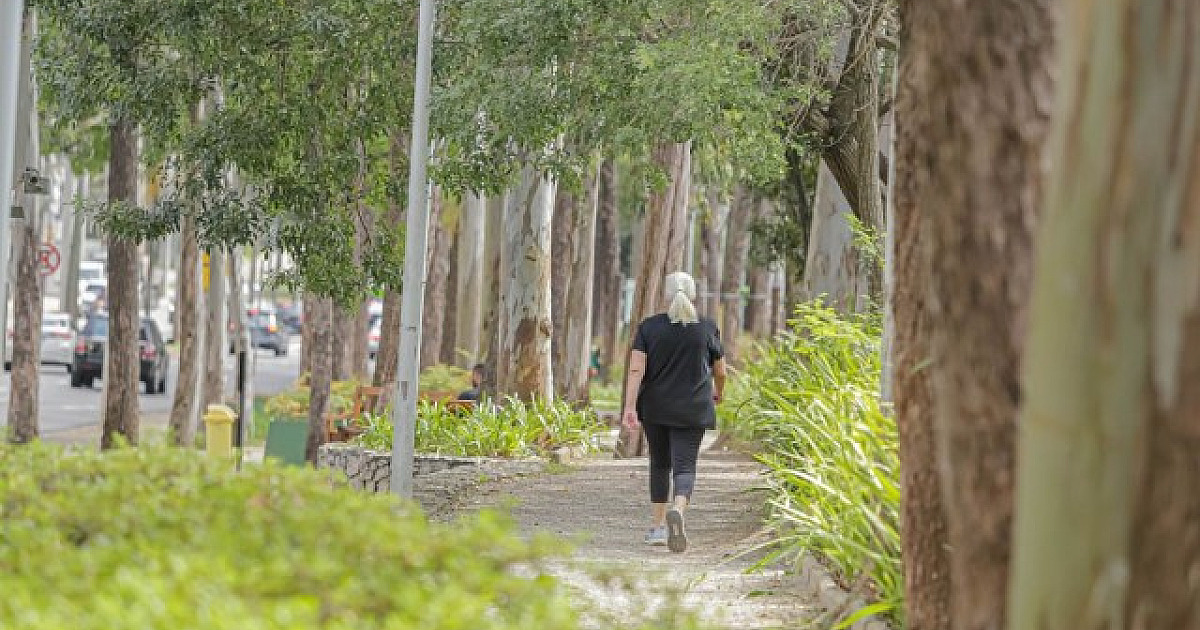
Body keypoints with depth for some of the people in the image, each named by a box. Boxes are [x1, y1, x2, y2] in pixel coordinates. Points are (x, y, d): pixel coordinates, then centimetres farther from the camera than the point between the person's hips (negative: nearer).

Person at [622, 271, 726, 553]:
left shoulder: (649, 327, -1)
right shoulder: (707, 328, -2)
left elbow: (636, 369, -12)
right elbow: (720, 372, 6)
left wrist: (630, 406, -15)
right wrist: (717, 393, 27)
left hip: (655, 409, 2)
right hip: (692, 410, -2)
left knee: (660, 464, 18)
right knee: (684, 467, -6)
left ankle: (658, 526, 22)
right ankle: (677, 510, -35)